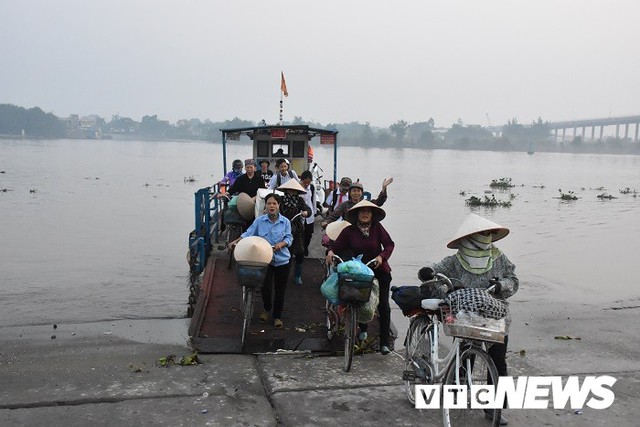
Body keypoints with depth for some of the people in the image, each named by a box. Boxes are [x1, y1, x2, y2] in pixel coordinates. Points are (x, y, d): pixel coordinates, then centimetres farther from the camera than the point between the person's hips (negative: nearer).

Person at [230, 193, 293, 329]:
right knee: (266, 288, -1)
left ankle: (277, 316, 26)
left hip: (282, 261, 0)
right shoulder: (259, 221, -2)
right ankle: (266, 309, 32)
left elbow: (289, 238, -5)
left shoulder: (285, 222, -2)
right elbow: (248, 234, -4)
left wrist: (281, 244, -25)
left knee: (280, 290, 8)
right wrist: (236, 241, -17)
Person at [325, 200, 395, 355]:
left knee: (383, 306, -5)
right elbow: (337, 244, -5)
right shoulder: (349, 231, -5)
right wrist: (331, 251, -25)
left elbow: (389, 244, -5)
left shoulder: (377, 228, -6)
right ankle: (362, 329, 42)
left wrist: (382, 256, -20)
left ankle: (384, 343, 3)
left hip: (379, 270, -1)